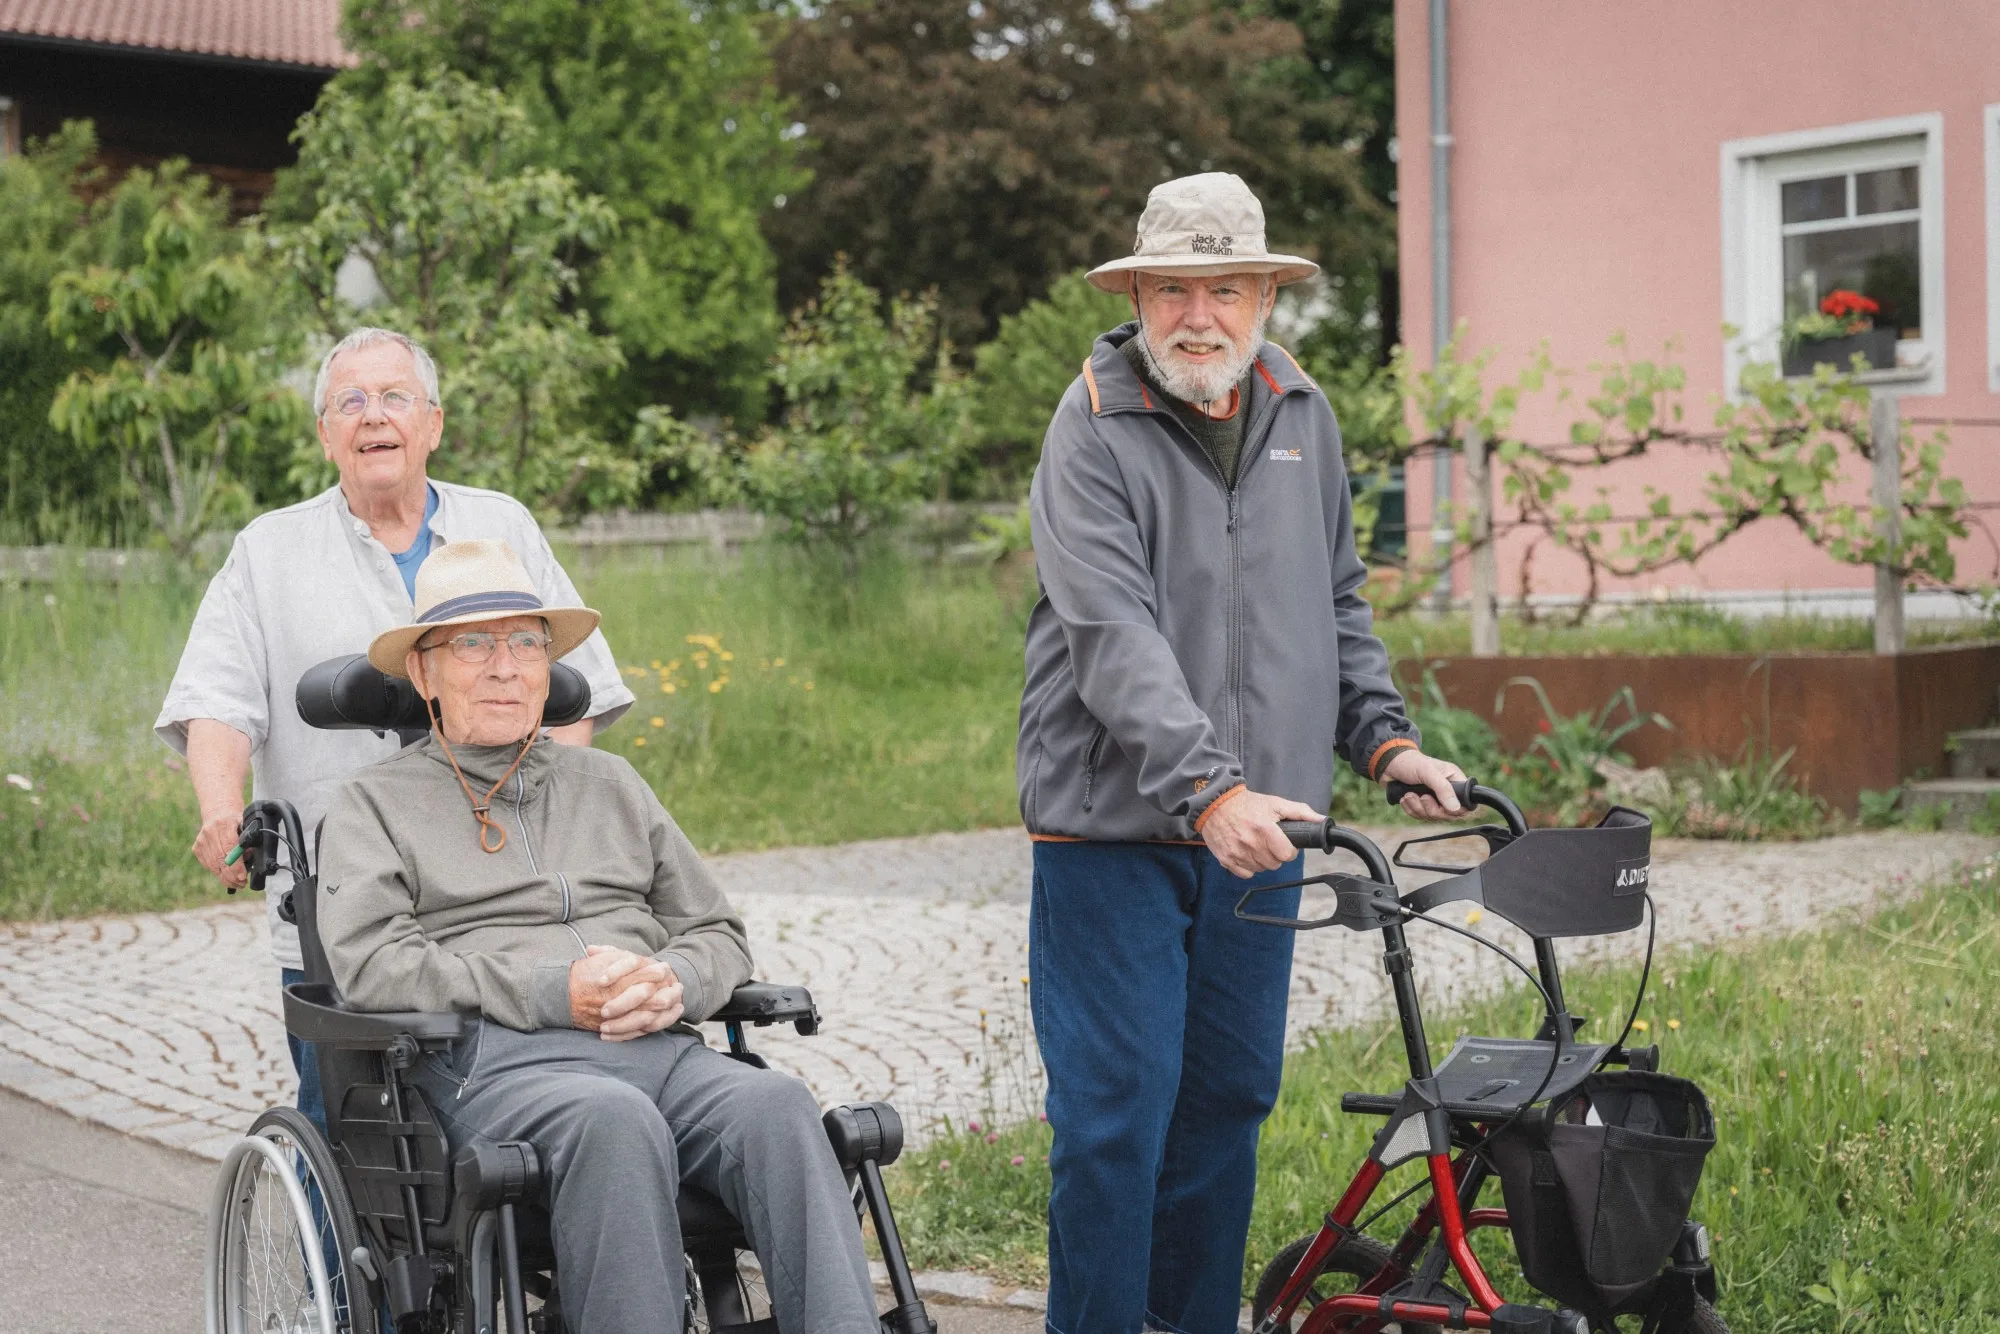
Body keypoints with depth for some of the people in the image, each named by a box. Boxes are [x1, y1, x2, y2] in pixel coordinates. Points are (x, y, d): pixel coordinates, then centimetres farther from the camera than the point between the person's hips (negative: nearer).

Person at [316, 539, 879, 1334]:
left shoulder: (608, 783, 30)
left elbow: (719, 933, 26)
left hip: (659, 1049, 4)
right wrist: (552, 993, -11)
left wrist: (672, 984, 0)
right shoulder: (373, 804, 17)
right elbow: (370, 965, -1)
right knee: (616, 1121, -39)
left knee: (776, 1107, -30)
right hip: (493, 1061, -4)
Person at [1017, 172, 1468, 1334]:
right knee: (1116, 1109, -6)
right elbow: (1113, 635, -21)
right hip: (1115, 832, -6)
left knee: (1230, 1098, 13)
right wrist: (1206, 789, -31)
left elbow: (1338, 602, 21)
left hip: (1258, 823, 6)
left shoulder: (1303, 414, 10)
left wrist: (1385, 740, 9)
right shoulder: (1095, 428, -10)